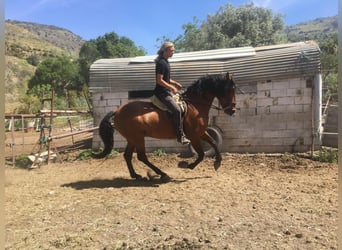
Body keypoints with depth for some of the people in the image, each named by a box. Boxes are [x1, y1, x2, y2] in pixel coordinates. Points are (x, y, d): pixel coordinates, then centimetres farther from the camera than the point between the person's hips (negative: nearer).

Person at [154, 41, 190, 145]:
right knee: (177, 109, -23)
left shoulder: (165, 61, 15)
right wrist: (172, 88, -17)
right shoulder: (161, 63, -16)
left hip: (166, 91, 11)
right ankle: (180, 136, -16)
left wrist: (175, 83, 11)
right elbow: (159, 80, -21)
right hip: (162, 92, -11)